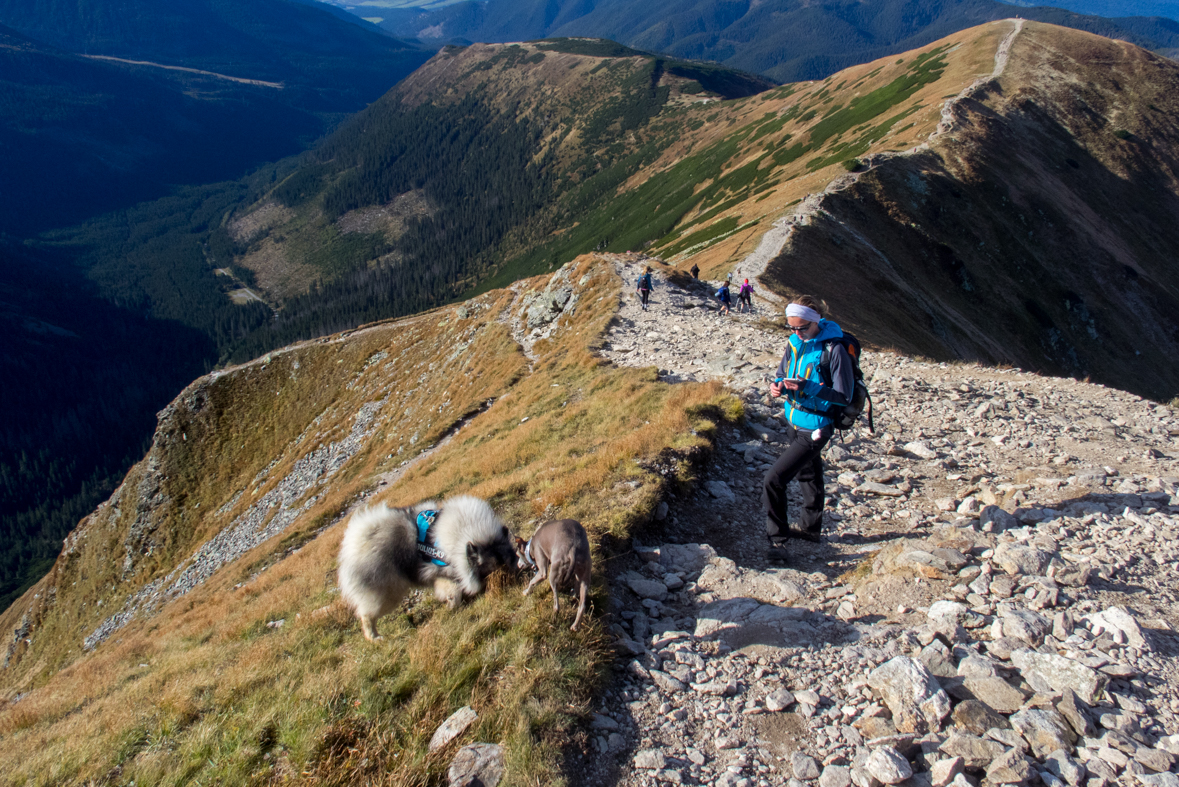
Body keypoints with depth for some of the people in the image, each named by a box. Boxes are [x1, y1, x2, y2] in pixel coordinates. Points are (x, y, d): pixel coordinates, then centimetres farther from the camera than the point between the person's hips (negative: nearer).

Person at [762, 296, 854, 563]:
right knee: (809, 477, 25)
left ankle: (777, 539, 1)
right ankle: (810, 528, 44)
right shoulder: (795, 343, 0)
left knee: (773, 480, -13)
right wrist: (778, 385, -11)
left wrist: (807, 387, -30)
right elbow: (782, 373, 13)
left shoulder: (834, 349, -20)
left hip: (814, 428, -7)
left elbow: (844, 396, -20)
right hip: (794, 422, 7)